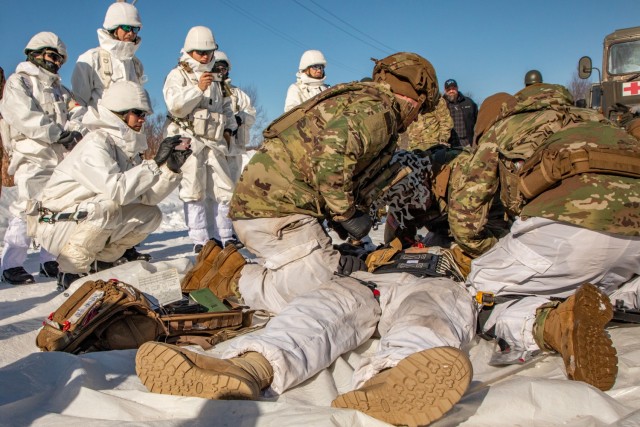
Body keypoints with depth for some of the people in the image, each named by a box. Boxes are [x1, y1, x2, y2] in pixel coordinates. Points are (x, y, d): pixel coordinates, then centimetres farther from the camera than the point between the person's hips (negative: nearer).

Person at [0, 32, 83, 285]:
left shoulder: (59, 89, 25)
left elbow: (72, 118, 12)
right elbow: (26, 118, -12)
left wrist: (76, 131, -11)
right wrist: (61, 134, -18)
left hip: (64, 159, 7)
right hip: (34, 159, -7)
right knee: (27, 210, -10)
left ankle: (50, 261, 17)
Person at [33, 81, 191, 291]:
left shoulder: (128, 147, 3)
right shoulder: (95, 143, -22)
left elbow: (148, 196, -5)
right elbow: (117, 190, -36)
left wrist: (171, 168, -18)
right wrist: (155, 163, -29)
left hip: (88, 222, 8)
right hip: (55, 224, -8)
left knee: (151, 215, 0)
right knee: (108, 204, -34)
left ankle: (100, 262, 11)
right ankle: (71, 272, -15)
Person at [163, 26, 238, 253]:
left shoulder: (216, 79, 20)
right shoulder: (178, 75, 2)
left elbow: (226, 107, 28)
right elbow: (174, 105, -14)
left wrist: (229, 129, 14)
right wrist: (198, 88, -22)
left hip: (214, 142, 6)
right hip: (188, 140, -6)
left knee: (226, 189, 5)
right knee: (194, 192, -7)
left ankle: (226, 238, 14)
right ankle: (200, 240, -3)